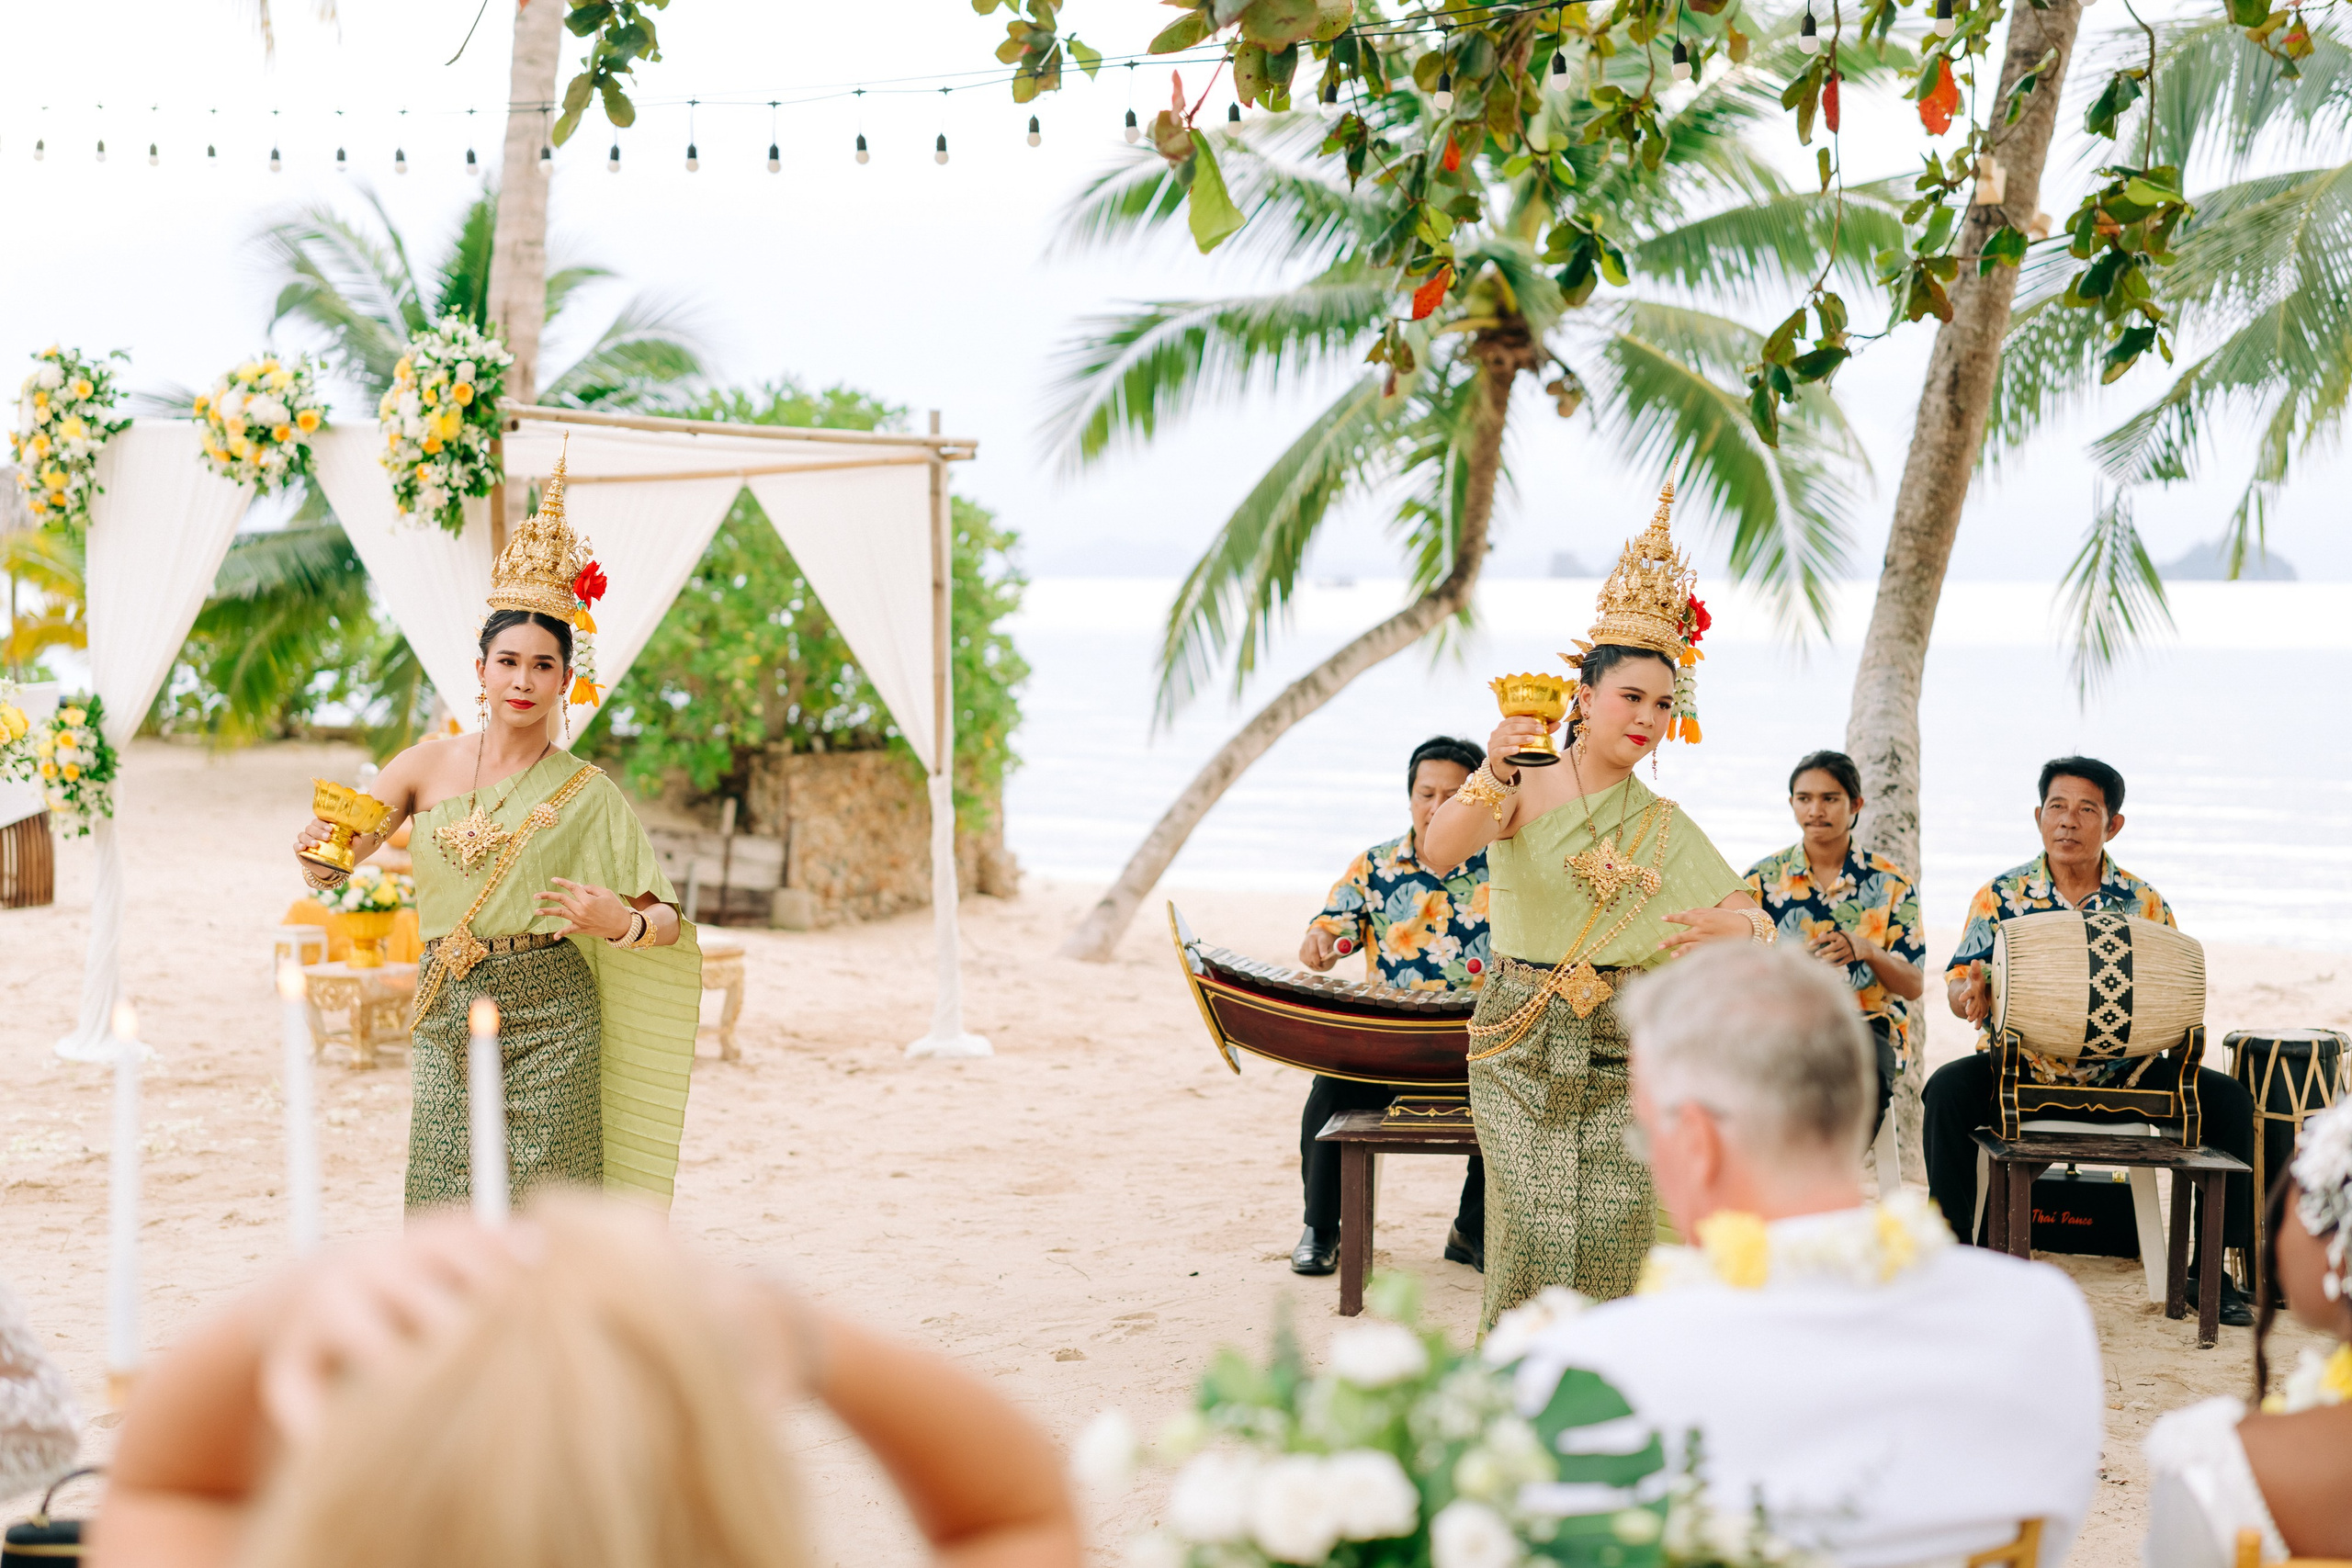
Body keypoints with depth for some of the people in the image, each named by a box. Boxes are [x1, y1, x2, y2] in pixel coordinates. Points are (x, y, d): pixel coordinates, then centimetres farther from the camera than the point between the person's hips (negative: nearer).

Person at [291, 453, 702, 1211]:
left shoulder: (586, 794, 1)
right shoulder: (430, 764, 8)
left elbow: (668, 920, 2)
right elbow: (329, 869, 7)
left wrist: (621, 923, -20)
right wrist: (315, 849, -16)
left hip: (549, 1017, -2)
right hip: (446, 1016, 3)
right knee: (451, 1205, 0)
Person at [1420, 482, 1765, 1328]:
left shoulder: (1665, 828, 9)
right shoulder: (1525, 794, -1)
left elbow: (1761, 925, 4)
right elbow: (1437, 850, -21)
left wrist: (1736, 930, -21)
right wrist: (1492, 776, -41)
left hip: (1623, 1055, 3)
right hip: (1522, 1048, -3)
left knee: (1612, 1241, -4)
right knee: (1532, 1235, -11)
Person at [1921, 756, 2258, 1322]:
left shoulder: (2144, 904, 6)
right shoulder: (2002, 895, 3)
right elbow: (1960, 985, -3)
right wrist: (1970, 994, -28)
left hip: (2120, 1073, 2)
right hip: (2019, 1069, -1)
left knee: (2230, 1100, -17)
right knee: (1949, 1090, -32)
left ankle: (2208, 1267, -5)